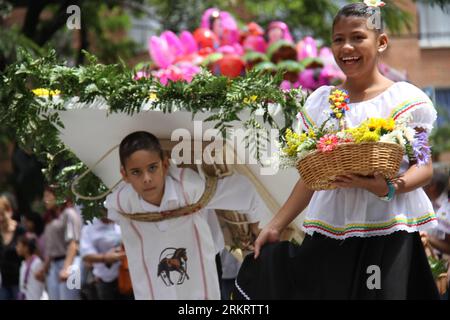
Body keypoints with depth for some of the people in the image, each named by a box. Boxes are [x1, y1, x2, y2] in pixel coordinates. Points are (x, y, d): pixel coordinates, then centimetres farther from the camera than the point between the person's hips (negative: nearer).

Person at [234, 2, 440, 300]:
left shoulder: (405, 99, -1)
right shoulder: (321, 102, 11)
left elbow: (425, 167, -4)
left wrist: (389, 188, -22)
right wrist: (276, 226, 9)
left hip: (387, 232, -3)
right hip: (330, 231, 4)